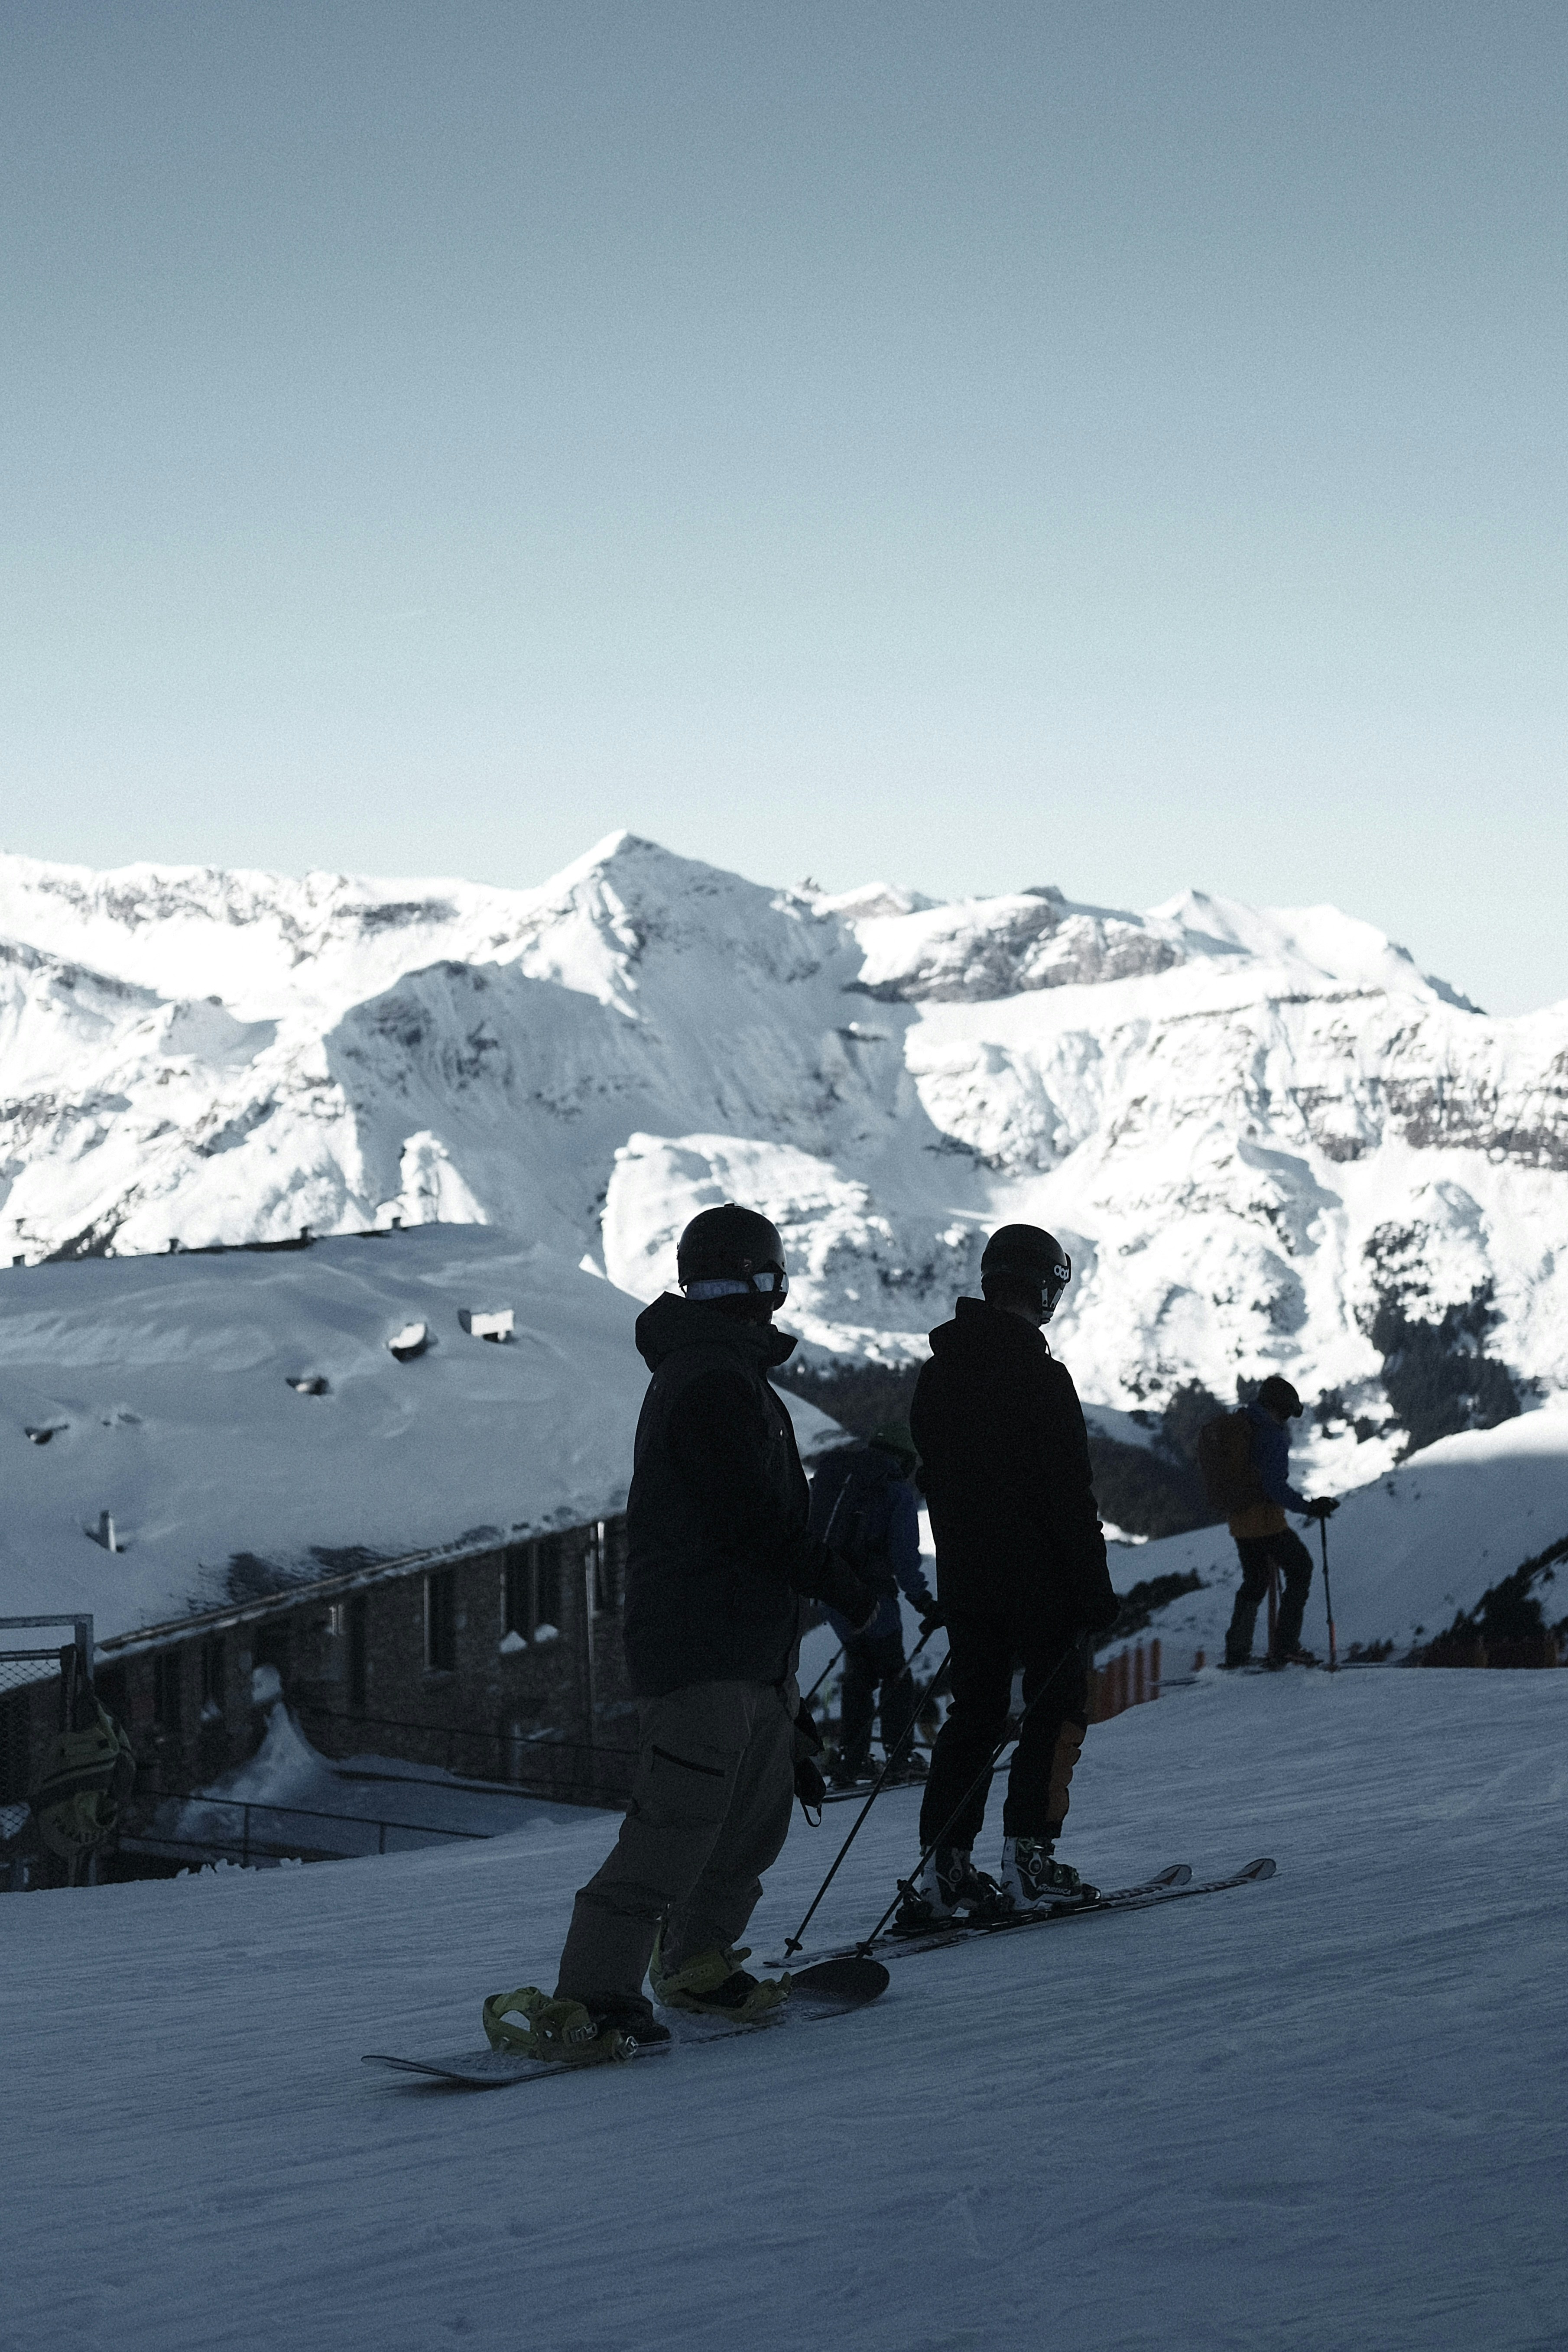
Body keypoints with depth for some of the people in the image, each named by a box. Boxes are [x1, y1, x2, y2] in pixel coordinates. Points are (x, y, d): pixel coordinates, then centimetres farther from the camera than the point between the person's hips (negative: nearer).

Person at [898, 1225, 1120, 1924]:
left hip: (964, 1577, 7)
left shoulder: (937, 1373, 8)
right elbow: (1070, 1493, -16)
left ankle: (943, 1867, 6)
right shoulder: (1038, 1375, -15)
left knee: (974, 1712, 11)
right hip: (1038, 1575, -7)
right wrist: (1094, 1587, -11)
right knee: (1057, 1709, 4)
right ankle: (1028, 1859, -2)